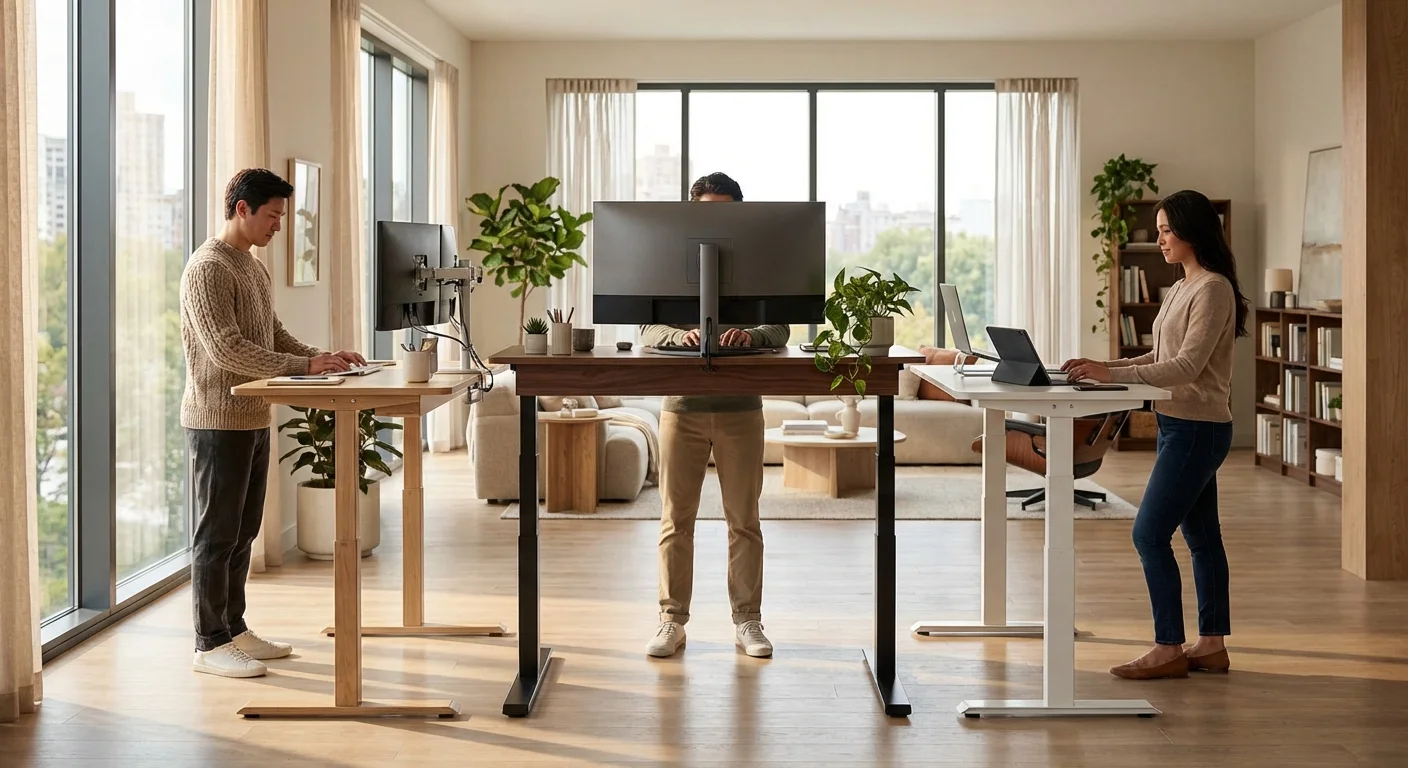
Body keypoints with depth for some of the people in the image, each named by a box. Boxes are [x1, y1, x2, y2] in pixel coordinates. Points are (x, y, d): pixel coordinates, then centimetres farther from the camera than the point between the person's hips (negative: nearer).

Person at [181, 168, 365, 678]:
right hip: (217, 420, -9)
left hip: (253, 419, 9)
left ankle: (234, 630, 23)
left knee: (243, 532, 14)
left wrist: (323, 359, 3)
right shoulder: (207, 269, -15)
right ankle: (209, 645, 5)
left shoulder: (256, 269, 15)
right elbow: (225, 349, -23)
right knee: (217, 534, -2)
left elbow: (274, 336, 19)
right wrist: (304, 365, -25)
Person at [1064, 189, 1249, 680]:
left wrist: (1112, 374, -28)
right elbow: (1161, 358, 18)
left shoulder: (1213, 289, -15)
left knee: (1150, 533, -10)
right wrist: (1106, 368, 4)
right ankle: (1212, 645, 18)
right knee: (1201, 535, 12)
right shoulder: (1182, 289, 15)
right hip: (1182, 425, 10)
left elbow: (1187, 365, -23)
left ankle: (1168, 649, -3)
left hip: (1197, 429, -10)